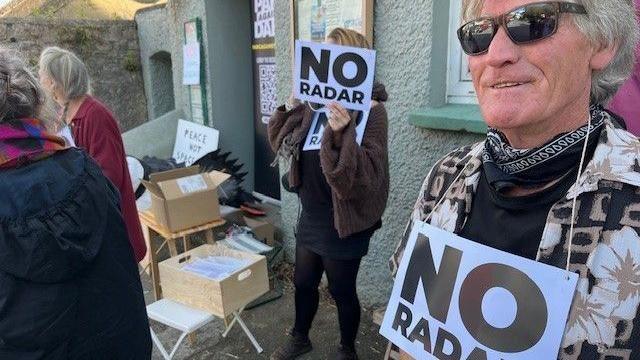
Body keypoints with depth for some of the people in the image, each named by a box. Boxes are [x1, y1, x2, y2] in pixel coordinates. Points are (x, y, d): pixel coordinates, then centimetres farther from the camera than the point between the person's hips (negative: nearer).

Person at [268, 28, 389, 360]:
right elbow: (281, 144, 11)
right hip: (311, 216, 7)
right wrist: (290, 108, -4)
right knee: (303, 282, 21)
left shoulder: (370, 109, -18)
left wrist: (342, 133, -40)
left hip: (343, 223, -7)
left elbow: (365, 176, -26)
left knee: (341, 291, 12)